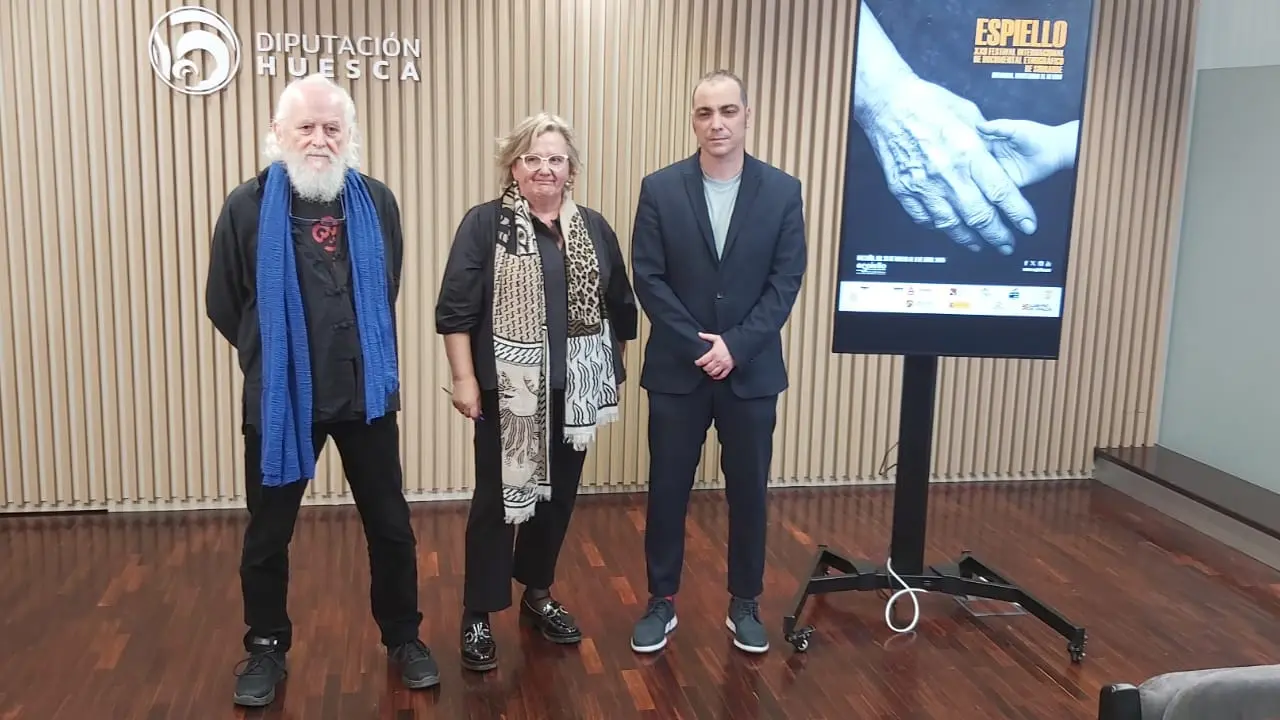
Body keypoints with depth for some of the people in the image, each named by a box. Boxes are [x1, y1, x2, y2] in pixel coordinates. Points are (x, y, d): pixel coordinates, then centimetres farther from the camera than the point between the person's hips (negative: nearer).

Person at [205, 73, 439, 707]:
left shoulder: (376, 202, -1)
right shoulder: (248, 206, -9)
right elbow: (224, 304, 2)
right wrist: (272, 361, 10)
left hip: (366, 393, 2)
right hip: (279, 398, -1)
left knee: (390, 526, 11)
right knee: (268, 534, 12)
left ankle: (403, 639, 30)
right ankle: (267, 648, 32)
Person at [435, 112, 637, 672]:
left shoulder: (594, 228, 7)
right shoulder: (485, 224, -5)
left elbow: (620, 307, 14)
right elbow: (455, 310, -8)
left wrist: (613, 369, 13)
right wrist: (464, 378, -13)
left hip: (573, 390, 5)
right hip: (508, 390, -4)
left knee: (559, 493, 14)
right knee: (497, 497, 3)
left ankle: (538, 594, 33)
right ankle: (478, 615, 15)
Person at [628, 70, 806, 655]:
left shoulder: (782, 191, 0)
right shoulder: (660, 189, -2)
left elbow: (786, 281, -3)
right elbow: (648, 279, -6)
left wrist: (735, 345, -14)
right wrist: (698, 346, -13)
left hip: (752, 370, 1)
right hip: (676, 369, 0)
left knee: (748, 492, 10)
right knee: (667, 490, 8)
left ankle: (744, 604, 26)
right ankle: (661, 601, 24)